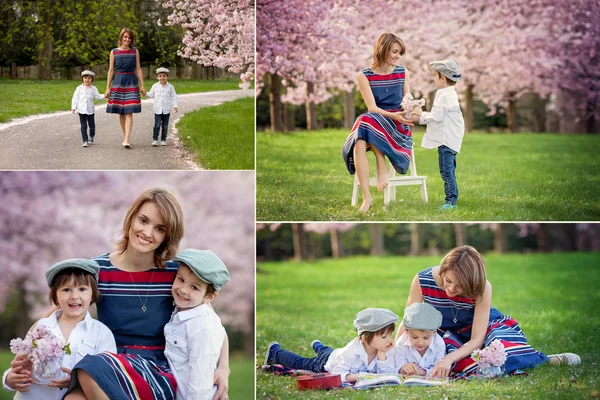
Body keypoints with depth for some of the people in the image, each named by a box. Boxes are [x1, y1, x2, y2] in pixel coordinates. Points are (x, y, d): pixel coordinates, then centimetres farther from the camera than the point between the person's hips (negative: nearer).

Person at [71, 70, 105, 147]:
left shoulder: (93, 88, 4)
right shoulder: (79, 88, 4)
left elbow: (97, 96, -1)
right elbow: (75, 98, 5)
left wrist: (104, 96, -18)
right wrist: (73, 107, -2)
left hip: (90, 110, 0)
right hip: (81, 110, 0)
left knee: (92, 125, 6)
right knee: (83, 126, -2)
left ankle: (91, 137, 33)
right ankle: (85, 141, 0)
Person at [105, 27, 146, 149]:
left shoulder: (135, 51, 5)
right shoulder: (114, 52, 5)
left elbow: (138, 69, 7)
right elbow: (111, 70, 6)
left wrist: (142, 86, 3)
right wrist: (108, 88, 4)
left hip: (131, 83, -1)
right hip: (118, 83, 1)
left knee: (129, 113, -10)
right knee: (121, 113, 7)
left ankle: (126, 140, -18)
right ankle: (125, 137, 20)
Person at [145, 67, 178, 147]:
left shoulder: (170, 87, 2)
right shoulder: (155, 86, 5)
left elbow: (174, 97, 3)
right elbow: (151, 94, 11)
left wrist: (175, 105, -8)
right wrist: (145, 93, -8)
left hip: (166, 110, 0)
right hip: (158, 110, 0)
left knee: (165, 126, 7)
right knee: (157, 125, -8)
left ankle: (163, 140, 15)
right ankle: (155, 139, -5)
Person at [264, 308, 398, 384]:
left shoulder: (388, 350, -33)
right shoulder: (350, 351, -47)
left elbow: (388, 375, -36)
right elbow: (336, 374, -47)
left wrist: (382, 356, -47)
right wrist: (353, 377, -64)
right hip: (326, 360, -5)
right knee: (299, 363, 18)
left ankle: (318, 346, 74)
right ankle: (275, 352, 45)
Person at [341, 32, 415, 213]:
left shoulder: (403, 73, 10)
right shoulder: (365, 76, 2)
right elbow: (372, 108, -7)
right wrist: (393, 116, -25)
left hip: (398, 127, -1)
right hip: (374, 123, 1)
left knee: (367, 122, -34)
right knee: (360, 143, -35)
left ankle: (382, 168, -25)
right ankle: (366, 197, -37)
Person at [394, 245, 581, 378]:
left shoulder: (482, 288, -28)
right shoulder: (422, 281, -27)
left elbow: (477, 339, -28)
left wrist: (449, 359, -45)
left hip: (485, 326, -1)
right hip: (448, 334, 1)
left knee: (505, 356, -35)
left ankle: (548, 361, -2)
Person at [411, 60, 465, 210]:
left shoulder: (444, 96, -16)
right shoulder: (449, 93, 18)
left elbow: (437, 116, -22)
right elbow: (439, 117, 22)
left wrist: (421, 114, -6)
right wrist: (419, 118, 16)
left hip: (446, 140, -11)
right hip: (449, 140, 11)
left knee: (446, 172, -10)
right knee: (449, 172, 15)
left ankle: (451, 200, -10)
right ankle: (452, 199, 20)